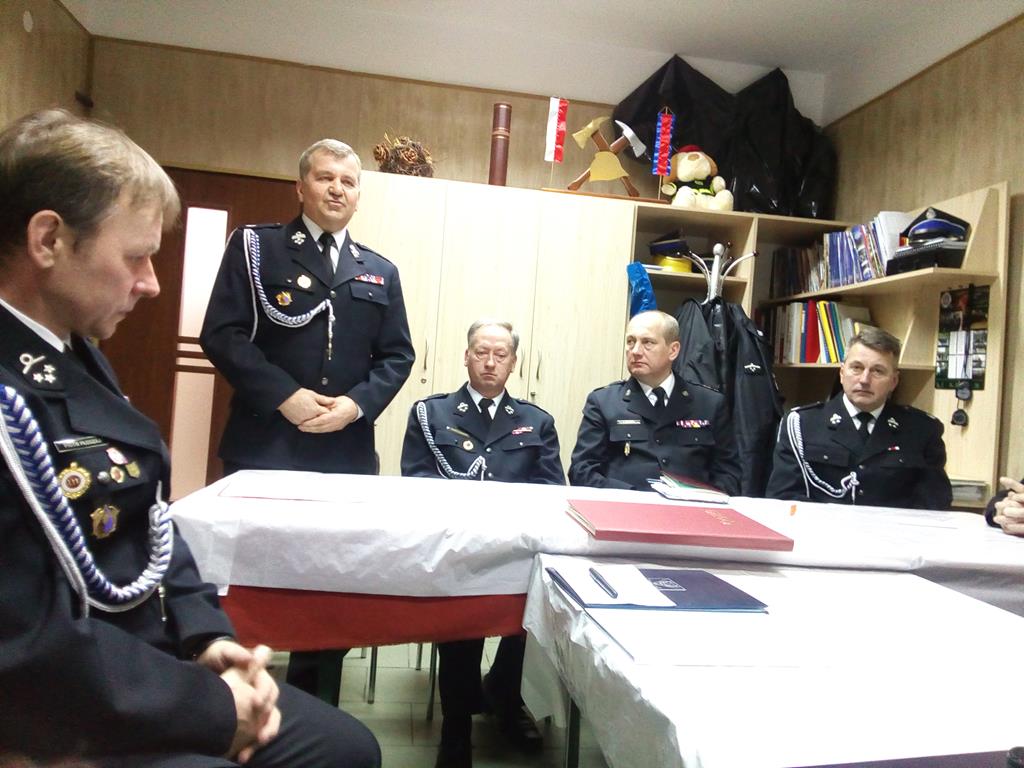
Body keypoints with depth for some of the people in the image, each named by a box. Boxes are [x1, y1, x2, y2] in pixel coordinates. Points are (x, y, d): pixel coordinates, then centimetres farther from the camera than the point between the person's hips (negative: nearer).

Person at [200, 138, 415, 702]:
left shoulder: (380, 272, 17)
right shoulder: (255, 247, 6)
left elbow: (397, 356, 11)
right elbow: (222, 334, -4)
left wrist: (357, 403, -7)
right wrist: (285, 396, -15)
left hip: (347, 452, 3)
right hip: (262, 445, -2)